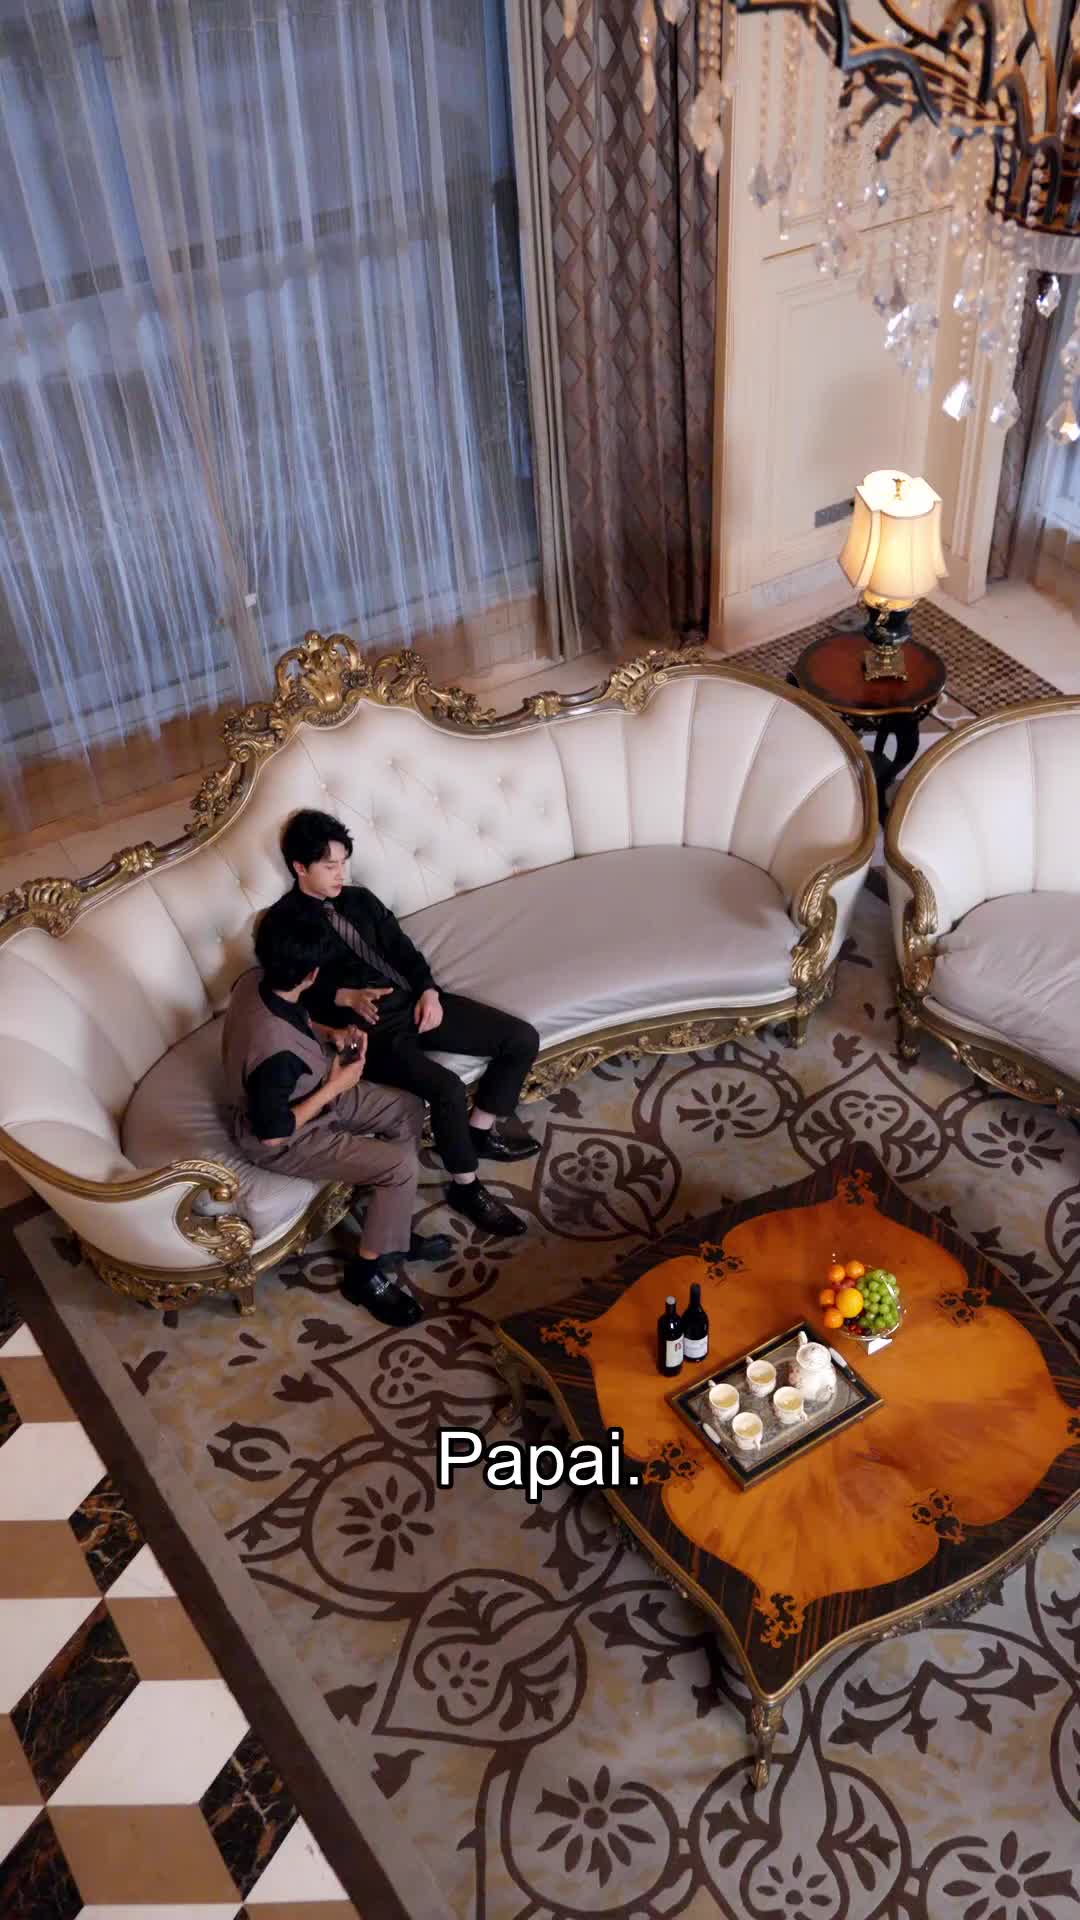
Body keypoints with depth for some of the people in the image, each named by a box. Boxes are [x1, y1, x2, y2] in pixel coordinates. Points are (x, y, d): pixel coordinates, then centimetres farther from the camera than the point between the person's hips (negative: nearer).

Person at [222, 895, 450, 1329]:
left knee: (408, 1109, 9)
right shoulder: (274, 1050, -41)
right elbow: (273, 1131, -27)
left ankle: (392, 1232, 22)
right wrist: (335, 1087, -20)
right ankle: (368, 1271, 10)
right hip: (283, 1140, -9)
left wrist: (331, 1036, -5)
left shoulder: (254, 981, -15)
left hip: (306, 1094, 9)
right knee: (401, 1166, -12)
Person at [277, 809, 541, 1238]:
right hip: (370, 1028, -7)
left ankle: (480, 1129, 16)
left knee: (522, 1039, -4)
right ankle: (466, 1187, -8)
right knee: (447, 1089, -31)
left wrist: (428, 990, -3)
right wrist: (347, 997, -24)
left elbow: (401, 947, 14)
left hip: (414, 1001, 7)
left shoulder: (359, 899, 17)